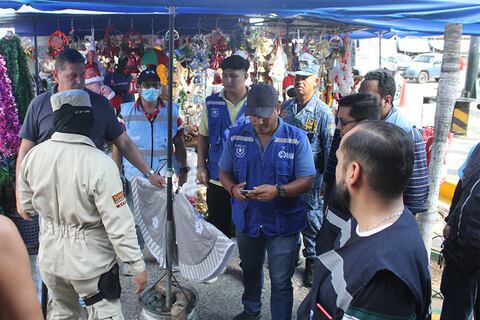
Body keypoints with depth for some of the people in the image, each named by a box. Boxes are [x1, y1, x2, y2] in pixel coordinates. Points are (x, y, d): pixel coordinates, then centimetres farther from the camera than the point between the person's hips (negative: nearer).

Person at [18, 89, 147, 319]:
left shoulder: (33, 155, -9)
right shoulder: (100, 164, -25)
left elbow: (27, 206, 7)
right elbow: (119, 224, -24)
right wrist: (137, 265, -14)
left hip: (50, 255, 5)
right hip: (91, 259, -5)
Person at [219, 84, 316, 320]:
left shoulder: (297, 138, -13)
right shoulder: (236, 136, -4)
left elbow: (306, 181, -13)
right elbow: (224, 172, 5)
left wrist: (278, 191, -30)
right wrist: (233, 188, -18)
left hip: (283, 222, -4)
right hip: (246, 218, 4)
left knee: (281, 282, 5)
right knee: (250, 270, 26)